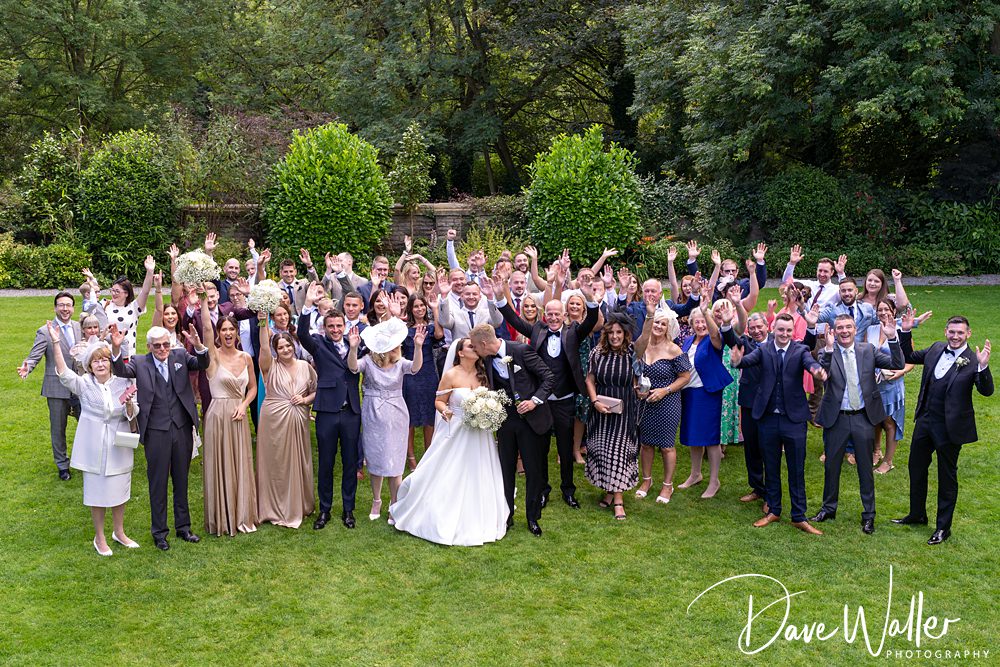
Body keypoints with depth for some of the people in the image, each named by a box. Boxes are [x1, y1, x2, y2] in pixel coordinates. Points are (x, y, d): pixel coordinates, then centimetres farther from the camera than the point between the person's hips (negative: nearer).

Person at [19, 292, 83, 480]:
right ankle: (62, 465, 24)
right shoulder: (44, 332, -8)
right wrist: (27, 367, -34)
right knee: (58, 429, 9)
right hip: (57, 388, -3)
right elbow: (34, 356, -15)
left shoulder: (80, 327, 6)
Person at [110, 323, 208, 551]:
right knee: (158, 482, 9)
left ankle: (183, 526, 30)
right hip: (156, 432, -2)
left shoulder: (180, 356, 2)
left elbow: (203, 364, -11)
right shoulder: (140, 363, -4)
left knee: (181, 480, 16)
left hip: (182, 429, 3)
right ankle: (159, 532, 22)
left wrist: (198, 345, -31)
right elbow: (121, 371, -20)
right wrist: (116, 348, -37)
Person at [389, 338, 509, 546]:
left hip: (479, 435, 5)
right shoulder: (451, 375, -8)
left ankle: (477, 523, 24)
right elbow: (438, 401, -3)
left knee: (478, 481, 9)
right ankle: (446, 522, 17)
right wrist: (445, 411, -23)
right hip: (456, 433, -4)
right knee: (449, 480, 1)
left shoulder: (482, 374, 5)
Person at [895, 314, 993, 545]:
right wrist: (906, 332, 4)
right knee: (916, 468, 18)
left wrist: (983, 366, -40)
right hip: (925, 422, 6)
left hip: (950, 428, -6)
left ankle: (943, 527, 22)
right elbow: (909, 357, 16)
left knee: (947, 477, 9)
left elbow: (986, 390, -24)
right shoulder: (936, 349, 2)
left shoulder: (972, 361, -15)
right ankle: (917, 515, 38)